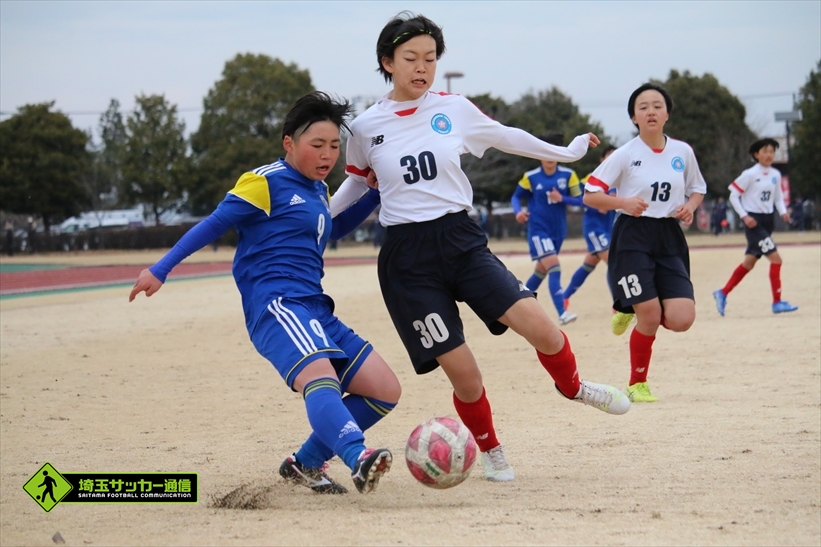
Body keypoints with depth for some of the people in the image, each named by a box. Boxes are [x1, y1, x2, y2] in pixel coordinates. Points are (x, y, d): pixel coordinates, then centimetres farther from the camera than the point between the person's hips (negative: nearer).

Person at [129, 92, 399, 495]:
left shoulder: (317, 189, 22)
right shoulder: (266, 182, -2)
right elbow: (214, 224, -2)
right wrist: (160, 270, -6)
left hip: (315, 309, 9)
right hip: (276, 304, -9)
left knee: (384, 390, 3)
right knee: (320, 376, -36)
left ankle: (305, 463, 10)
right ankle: (359, 460, -61)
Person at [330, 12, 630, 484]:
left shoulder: (454, 109, 2)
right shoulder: (365, 128, 0)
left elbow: (505, 137, 18)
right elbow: (358, 182, 19)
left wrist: (566, 152, 25)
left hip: (461, 240, 2)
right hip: (407, 258, -1)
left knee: (540, 326, -17)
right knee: (463, 374, -8)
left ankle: (572, 387, 17)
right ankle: (491, 452, 21)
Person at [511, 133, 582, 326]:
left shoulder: (568, 175, -2)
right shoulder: (531, 177, -6)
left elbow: (580, 200, -3)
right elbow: (516, 197, 5)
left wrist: (562, 199, -20)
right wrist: (518, 211, -15)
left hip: (558, 230, 4)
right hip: (538, 230, -4)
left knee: (541, 270, 17)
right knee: (554, 268, -19)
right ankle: (562, 313, -24)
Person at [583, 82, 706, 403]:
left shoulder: (682, 152, 6)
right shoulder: (626, 154, -4)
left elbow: (697, 189, 20)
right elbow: (590, 195, -6)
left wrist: (690, 206, -2)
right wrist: (624, 202, -23)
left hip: (669, 238, 4)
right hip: (633, 236, -4)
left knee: (681, 319, -11)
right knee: (650, 316, -11)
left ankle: (631, 308, 21)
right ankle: (637, 384, 13)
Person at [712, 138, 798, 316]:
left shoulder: (776, 175, 6)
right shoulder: (750, 174, -12)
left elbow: (778, 197, 16)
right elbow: (733, 196, -9)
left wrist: (783, 211, -4)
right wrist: (744, 216, -17)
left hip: (767, 221, 7)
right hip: (753, 221, -7)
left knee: (750, 261, 12)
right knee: (775, 258, -14)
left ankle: (723, 293, 25)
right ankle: (777, 302, -8)